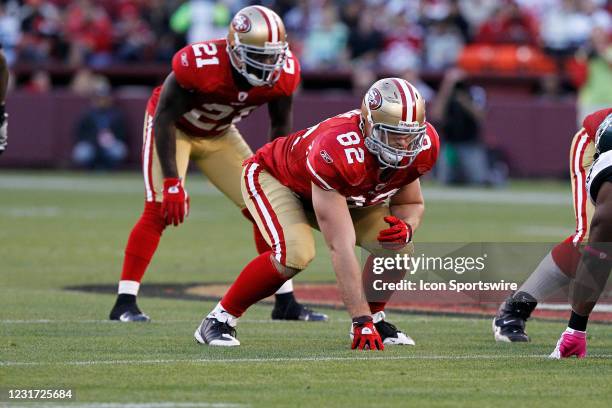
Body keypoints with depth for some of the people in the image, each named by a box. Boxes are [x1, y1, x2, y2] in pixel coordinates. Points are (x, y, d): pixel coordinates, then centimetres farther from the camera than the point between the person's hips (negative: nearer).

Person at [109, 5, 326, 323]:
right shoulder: (199, 65, -38)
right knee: (160, 210, -21)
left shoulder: (283, 73, -22)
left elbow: (280, 127, -4)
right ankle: (124, 303, -17)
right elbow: (165, 118, -28)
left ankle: (286, 302, 9)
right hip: (173, 128, -5)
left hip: (219, 135, 5)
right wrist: (171, 183, -31)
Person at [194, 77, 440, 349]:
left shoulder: (422, 146, -25)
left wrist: (406, 227, -28)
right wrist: (361, 320, -47)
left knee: (397, 246, -14)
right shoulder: (338, 152, -45)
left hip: (344, 193, 6)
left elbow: (411, 203, -2)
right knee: (294, 253, -32)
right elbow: (341, 247, -46)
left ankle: (376, 319, 12)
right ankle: (220, 319, -15)